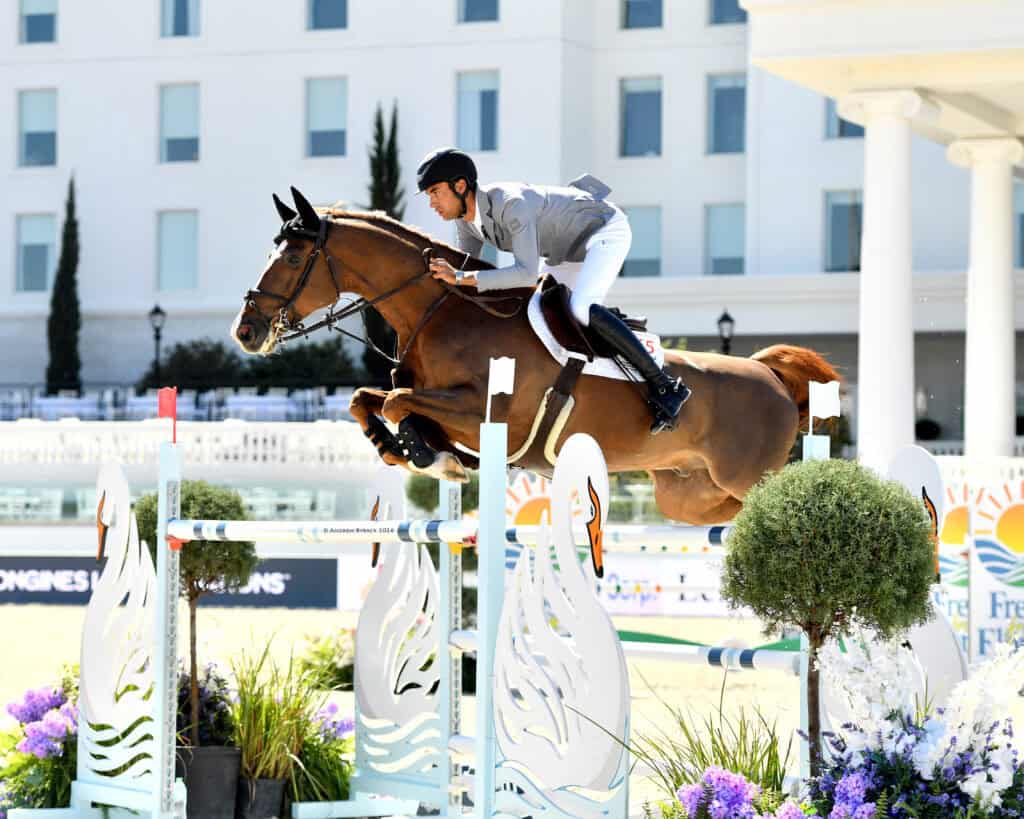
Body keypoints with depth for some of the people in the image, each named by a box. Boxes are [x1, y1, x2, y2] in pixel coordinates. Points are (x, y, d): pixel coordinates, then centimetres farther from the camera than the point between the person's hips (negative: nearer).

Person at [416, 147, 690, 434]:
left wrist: (460, 277, -45)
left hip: (607, 230, -10)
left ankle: (663, 386, -29)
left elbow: (527, 272, -44)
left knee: (580, 308, -31)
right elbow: (467, 271, 5)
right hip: (573, 251, 10)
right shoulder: (466, 219, -7)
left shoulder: (512, 204, -35)